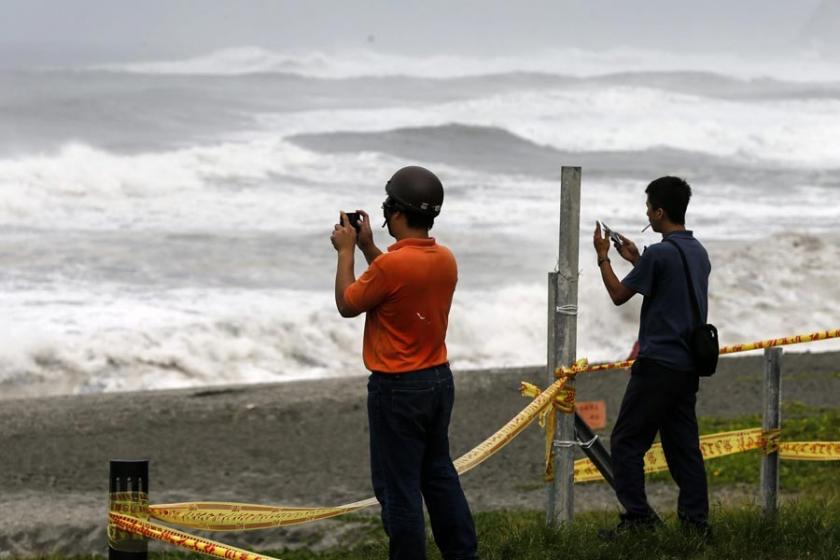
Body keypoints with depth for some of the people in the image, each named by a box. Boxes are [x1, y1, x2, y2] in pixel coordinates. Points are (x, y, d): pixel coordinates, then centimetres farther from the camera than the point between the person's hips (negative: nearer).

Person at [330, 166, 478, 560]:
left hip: (398, 390, -8)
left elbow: (347, 304, -9)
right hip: (439, 380, 8)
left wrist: (346, 251, 2)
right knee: (440, 475, 18)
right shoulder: (445, 260, 1)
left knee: (398, 488, -1)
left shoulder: (391, 264, -23)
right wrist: (368, 247, 17)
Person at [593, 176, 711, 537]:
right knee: (683, 445, 11)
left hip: (658, 365, -8)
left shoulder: (659, 254, -14)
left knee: (626, 443, -2)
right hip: (688, 366, 8)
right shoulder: (698, 252, 12)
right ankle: (696, 521, 9)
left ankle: (638, 517, -6)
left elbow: (619, 295, -5)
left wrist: (602, 257, 7)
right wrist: (637, 261, 25)